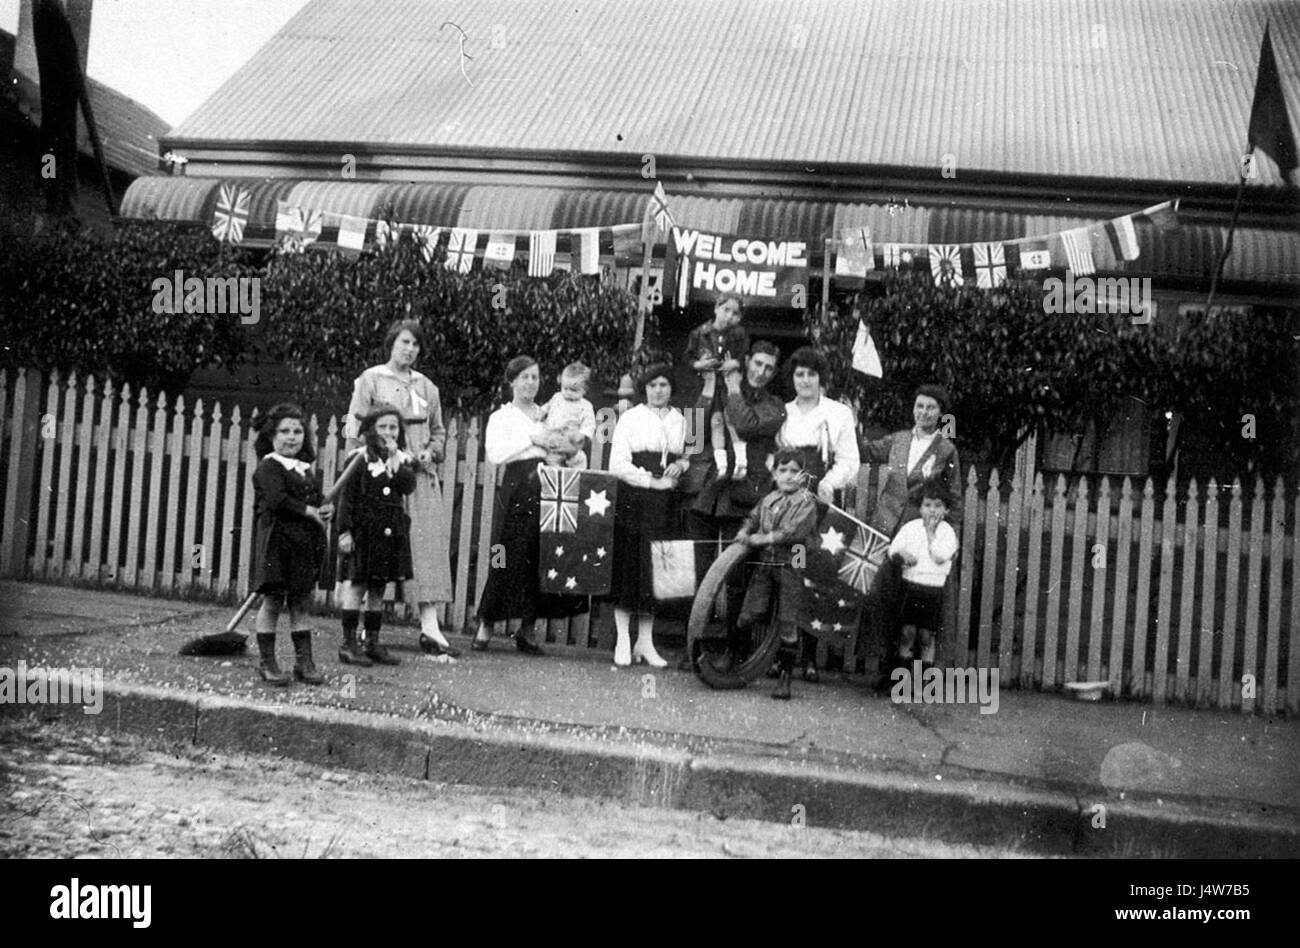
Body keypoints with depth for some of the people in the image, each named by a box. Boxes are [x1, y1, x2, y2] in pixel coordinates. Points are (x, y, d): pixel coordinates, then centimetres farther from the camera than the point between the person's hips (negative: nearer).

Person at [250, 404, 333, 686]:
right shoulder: (268, 467, -7)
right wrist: (310, 511, -15)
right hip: (277, 540, -7)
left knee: (300, 603, 10)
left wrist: (325, 509, 1)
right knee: (273, 601, 1)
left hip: (305, 543, 7)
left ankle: (304, 662, 15)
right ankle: (267, 662, 11)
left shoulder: (304, 469, 16)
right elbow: (277, 500, -21)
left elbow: (313, 499, 23)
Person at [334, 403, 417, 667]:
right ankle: (348, 643, 3)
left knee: (378, 589, 10)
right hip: (362, 530, -4)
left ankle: (372, 643, 17)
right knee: (358, 585, -2)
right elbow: (347, 497, -6)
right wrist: (344, 530, -11)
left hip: (391, 531, 4)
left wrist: (395, 459, -10)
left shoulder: (404, 460, 10)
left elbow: (408, 486, -7)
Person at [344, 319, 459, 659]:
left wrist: (430, 453, 4)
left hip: (421, 477, 5)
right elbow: (354, 431, -2)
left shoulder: (427, 387, 16)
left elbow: (438, 432, 23)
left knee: (428, 545, 0)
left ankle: (429, 628, 2)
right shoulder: (370, 380, 2)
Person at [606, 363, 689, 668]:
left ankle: (645, 641, 11)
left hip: (665, 504, 4)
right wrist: (652, 480, -12)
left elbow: (685, 456, 24)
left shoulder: (679, 420, 13)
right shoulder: (630, 418, -1)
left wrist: (681, 465, 1)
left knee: (657, 569, 3)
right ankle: (623, 640, 4)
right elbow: (617, 465, -7)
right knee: (628, 566, -4)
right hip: (633, 500, -4)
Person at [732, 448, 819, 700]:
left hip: (792, 568, -4)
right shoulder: (768, 500, 13)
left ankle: (785, 677, 10)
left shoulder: (806, 501, -5)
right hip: (765, 565, 4)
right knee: (748, 618, -3)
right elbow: (753, 517, 27)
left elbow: (794, 532, -17)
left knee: (788, 625, -1)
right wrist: (744, 532, 4)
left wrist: (761, 539, -15)